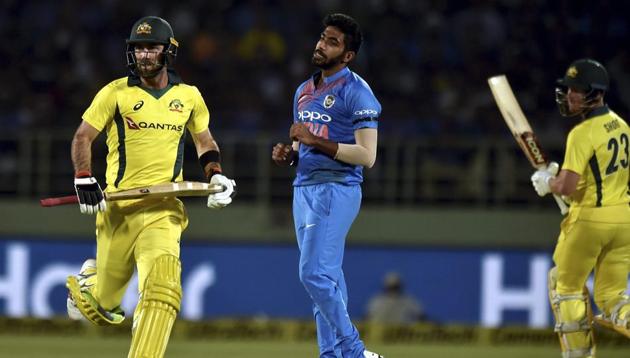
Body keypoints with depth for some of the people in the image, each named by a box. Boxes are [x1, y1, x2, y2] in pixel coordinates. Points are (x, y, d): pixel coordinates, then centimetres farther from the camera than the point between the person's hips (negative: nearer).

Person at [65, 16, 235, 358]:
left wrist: (216, 175, 6)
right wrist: (84, 180, -10)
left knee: (162, 288, -24)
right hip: (118, 208, -1)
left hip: (164, 210, 1)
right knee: (104, 310, 10)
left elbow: (204, 141, 25)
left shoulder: (189, 96, 11)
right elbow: (82, 137, 5)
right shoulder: (116, 93, 2)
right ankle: (88, 280, 47)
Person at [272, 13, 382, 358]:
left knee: (315, 274, -16)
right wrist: (287, 154, 3)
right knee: (326, 278, 9)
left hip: (336, 190, -8)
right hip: (304, 188, 8)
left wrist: (314, 141, -19)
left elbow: (367, 156, -16)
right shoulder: (304, 91, 16)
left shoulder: (356, 92, -9)